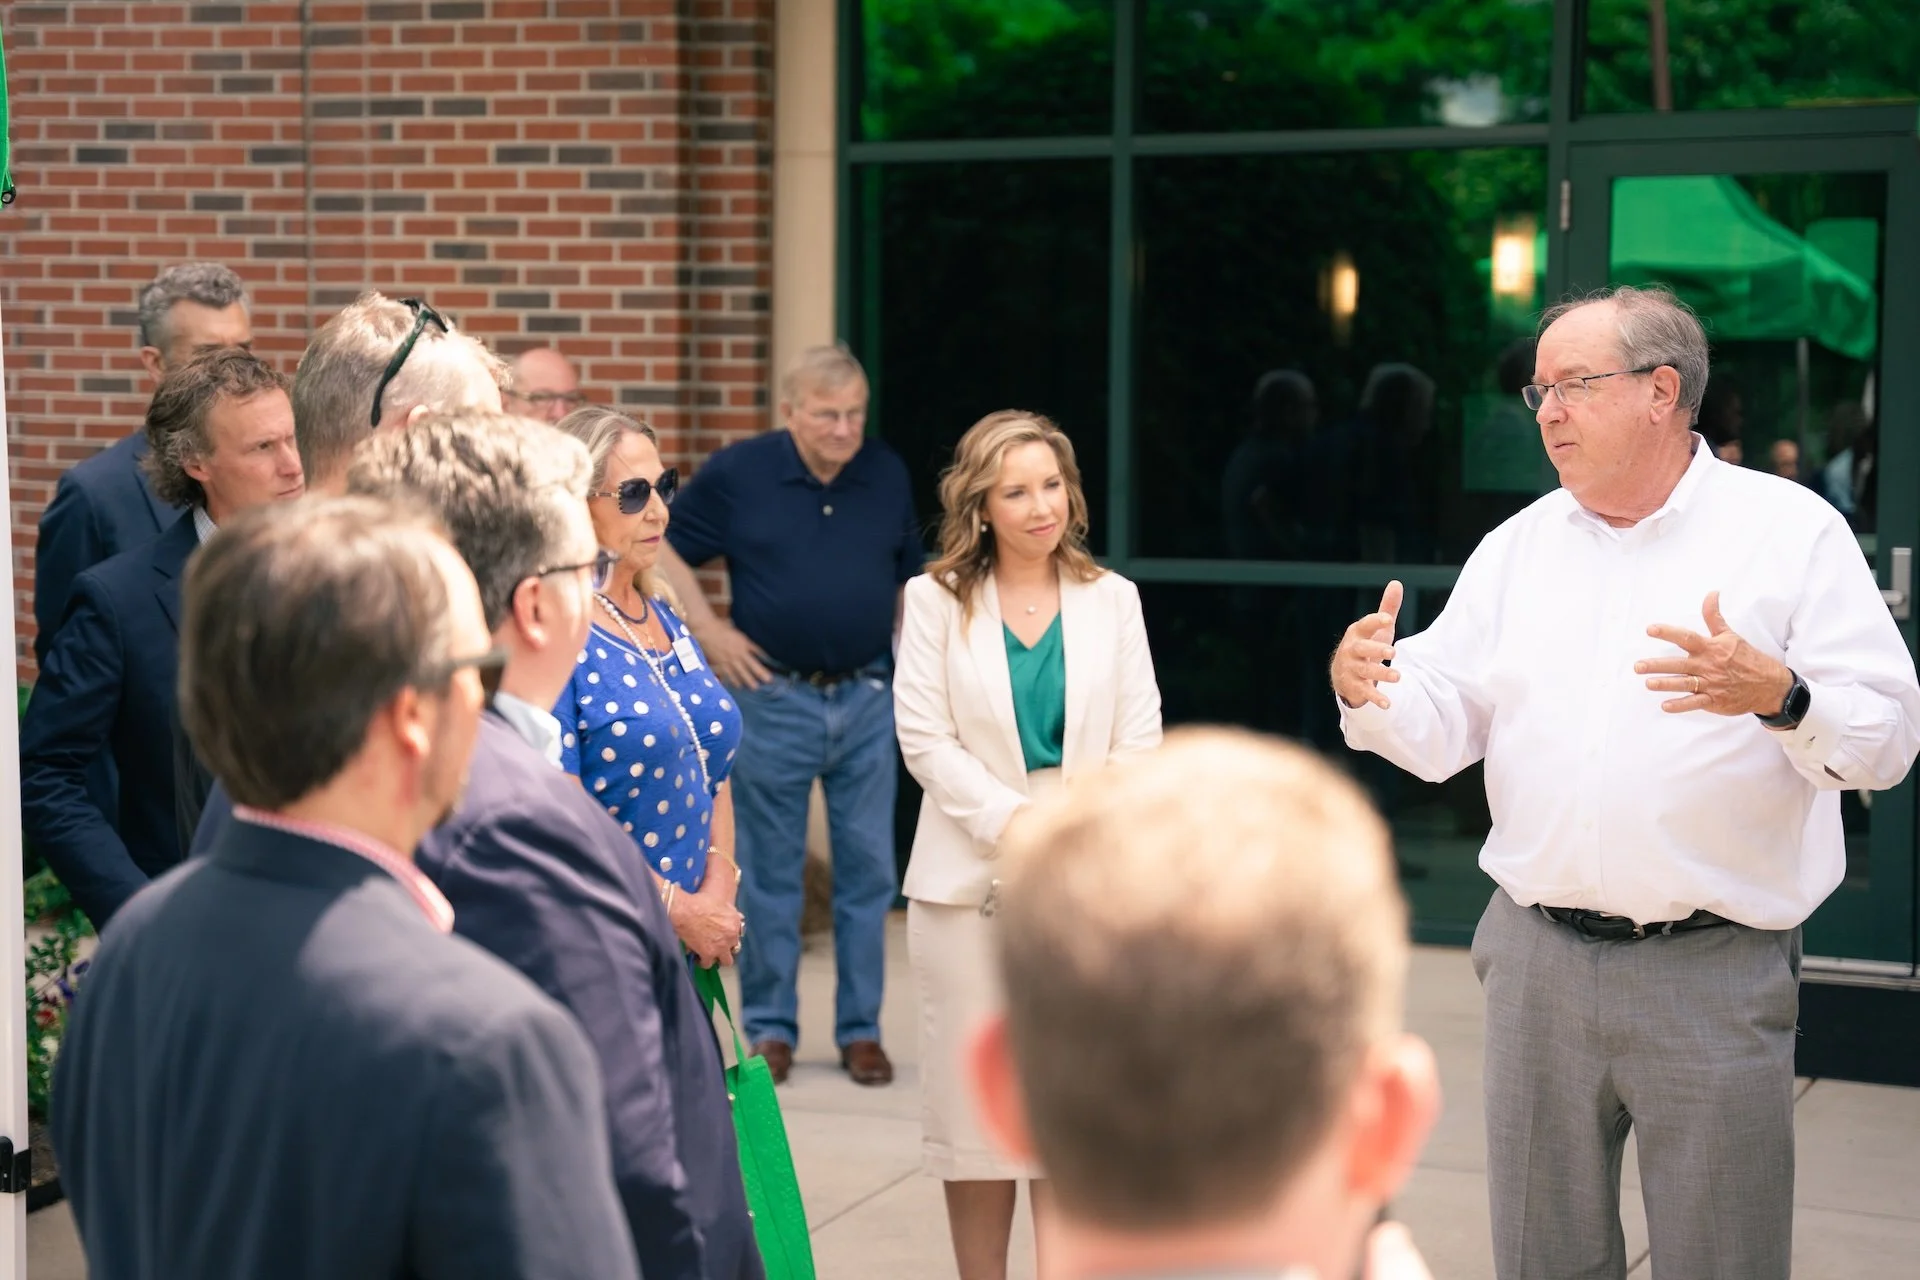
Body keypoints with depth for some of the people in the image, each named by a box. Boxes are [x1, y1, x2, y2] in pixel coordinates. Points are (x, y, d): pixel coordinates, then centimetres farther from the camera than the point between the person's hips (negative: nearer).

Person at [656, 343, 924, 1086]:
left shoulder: (888, 476, 5)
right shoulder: (737, 473, -5)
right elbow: (665, 549, 4)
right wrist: (707, 629, -4)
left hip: (867, 697, 3)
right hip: (774, 697, -2)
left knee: (868, 867, 6)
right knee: (769, 871, 5)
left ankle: (861, 1029, 15)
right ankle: (769, 1027, 16)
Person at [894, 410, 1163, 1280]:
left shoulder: (1111, 599, 7)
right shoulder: (937, 599, 2)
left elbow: (1139, 740, 3)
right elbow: (925, 738, -4)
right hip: (972, 875, -1)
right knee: (977, 1092, 2)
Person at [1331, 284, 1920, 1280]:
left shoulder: (1790, 529, -3)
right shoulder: (1517, 547, 11)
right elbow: (1442, 726, 8)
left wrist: (1778, 695, -28)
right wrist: (1369, 692, -13)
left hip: (1714, 971, -4)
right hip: (1538, 962, 4)